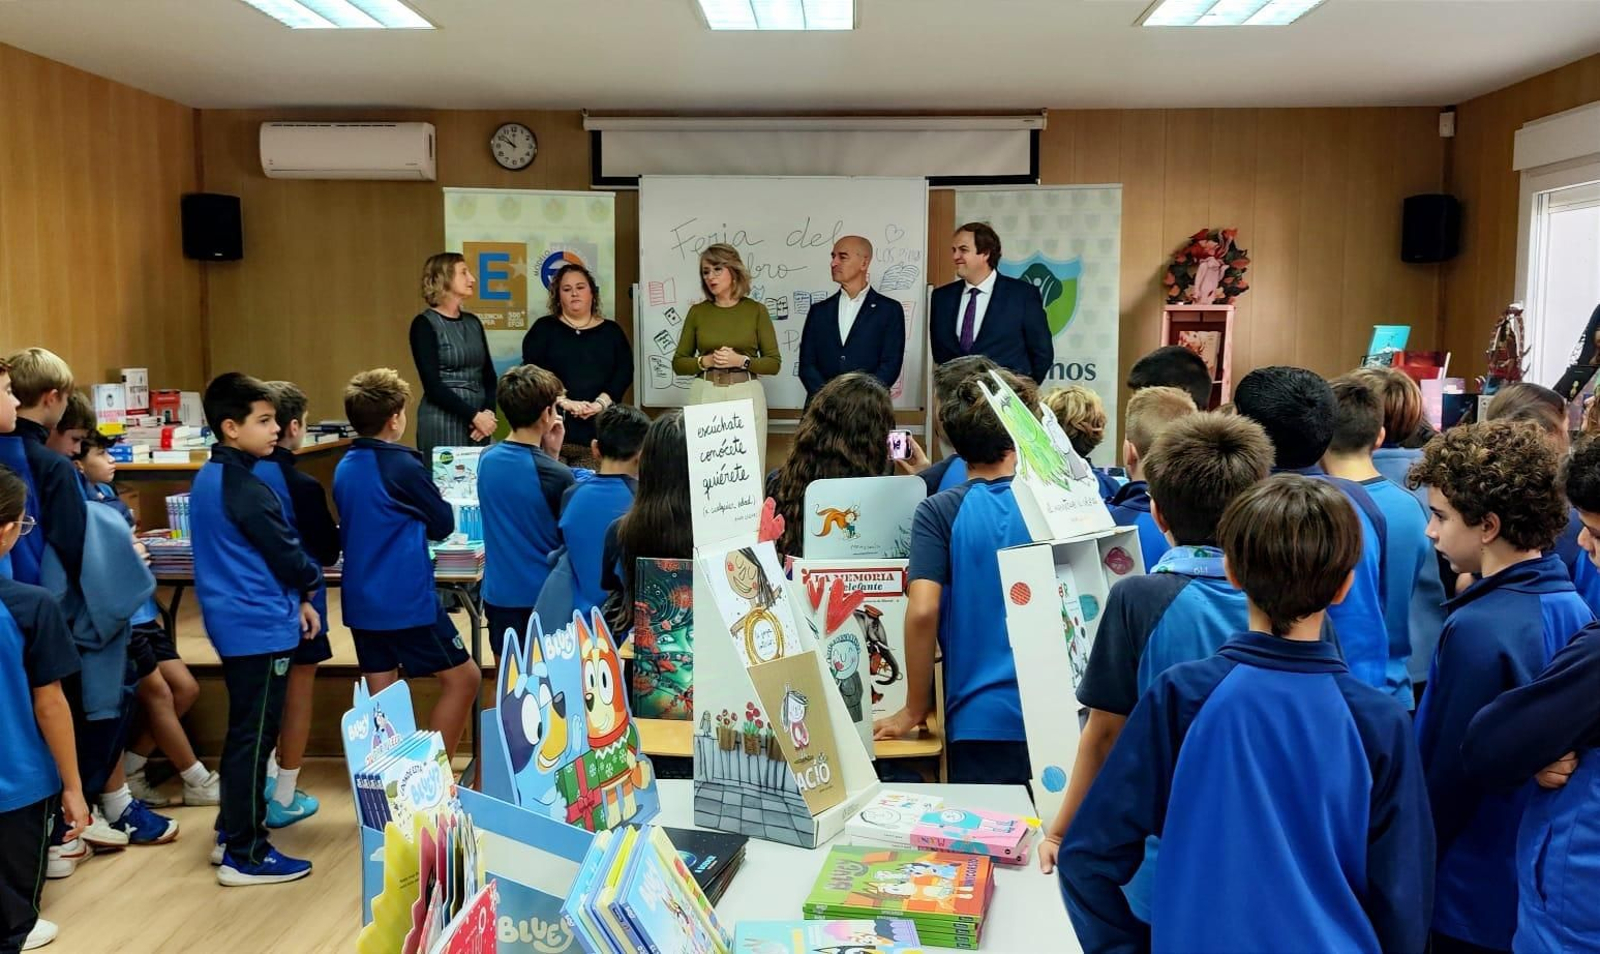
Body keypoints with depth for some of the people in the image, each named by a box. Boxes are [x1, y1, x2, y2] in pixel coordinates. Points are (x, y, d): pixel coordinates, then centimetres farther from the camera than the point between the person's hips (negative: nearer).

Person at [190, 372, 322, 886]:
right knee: (253, 738, -2)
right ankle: (244, 855, 6)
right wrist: (310, 586, 6)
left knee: (243, 732, 19)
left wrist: (294, 599, 13)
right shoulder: (244, 487, -21)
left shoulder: (209, 477, 11)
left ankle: (231, 833, 30)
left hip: (234, 621, 10)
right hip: (259, 626, -10)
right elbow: (285, 553, -15)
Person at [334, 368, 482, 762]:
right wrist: (422, 513, 17)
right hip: (407, 599, -7)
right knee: (463, 678, 5)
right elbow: (444, 524, -3)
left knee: (382, 700, 12)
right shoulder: (403, 466, -14)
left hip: (361, 600, 8)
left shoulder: (345, 467, 7)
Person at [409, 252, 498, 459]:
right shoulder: (425, 324, -6)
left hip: (479, 420, 6)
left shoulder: (473, 322, 13)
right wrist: (474, 416, -16)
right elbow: (433, 385, -13)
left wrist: (488, 413, -6)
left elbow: (488, 376, 11)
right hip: (443, 421, -6)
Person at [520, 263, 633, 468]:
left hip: (600, 426, 1)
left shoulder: (611, 331, 14)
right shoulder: (543, 329, 10)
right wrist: (564, 402, -15)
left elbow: (624, 372, 4)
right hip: (553, 423, -1)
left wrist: (601, 403, -13)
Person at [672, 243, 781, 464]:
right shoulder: (697, 312, 7)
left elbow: (774, 363, 2)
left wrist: (741, 360, -13)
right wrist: (706, 361, -9)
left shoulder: (756, 310, 3)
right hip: (704, 395, 1)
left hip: (746, 396, -1)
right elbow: (678, 363, 9)